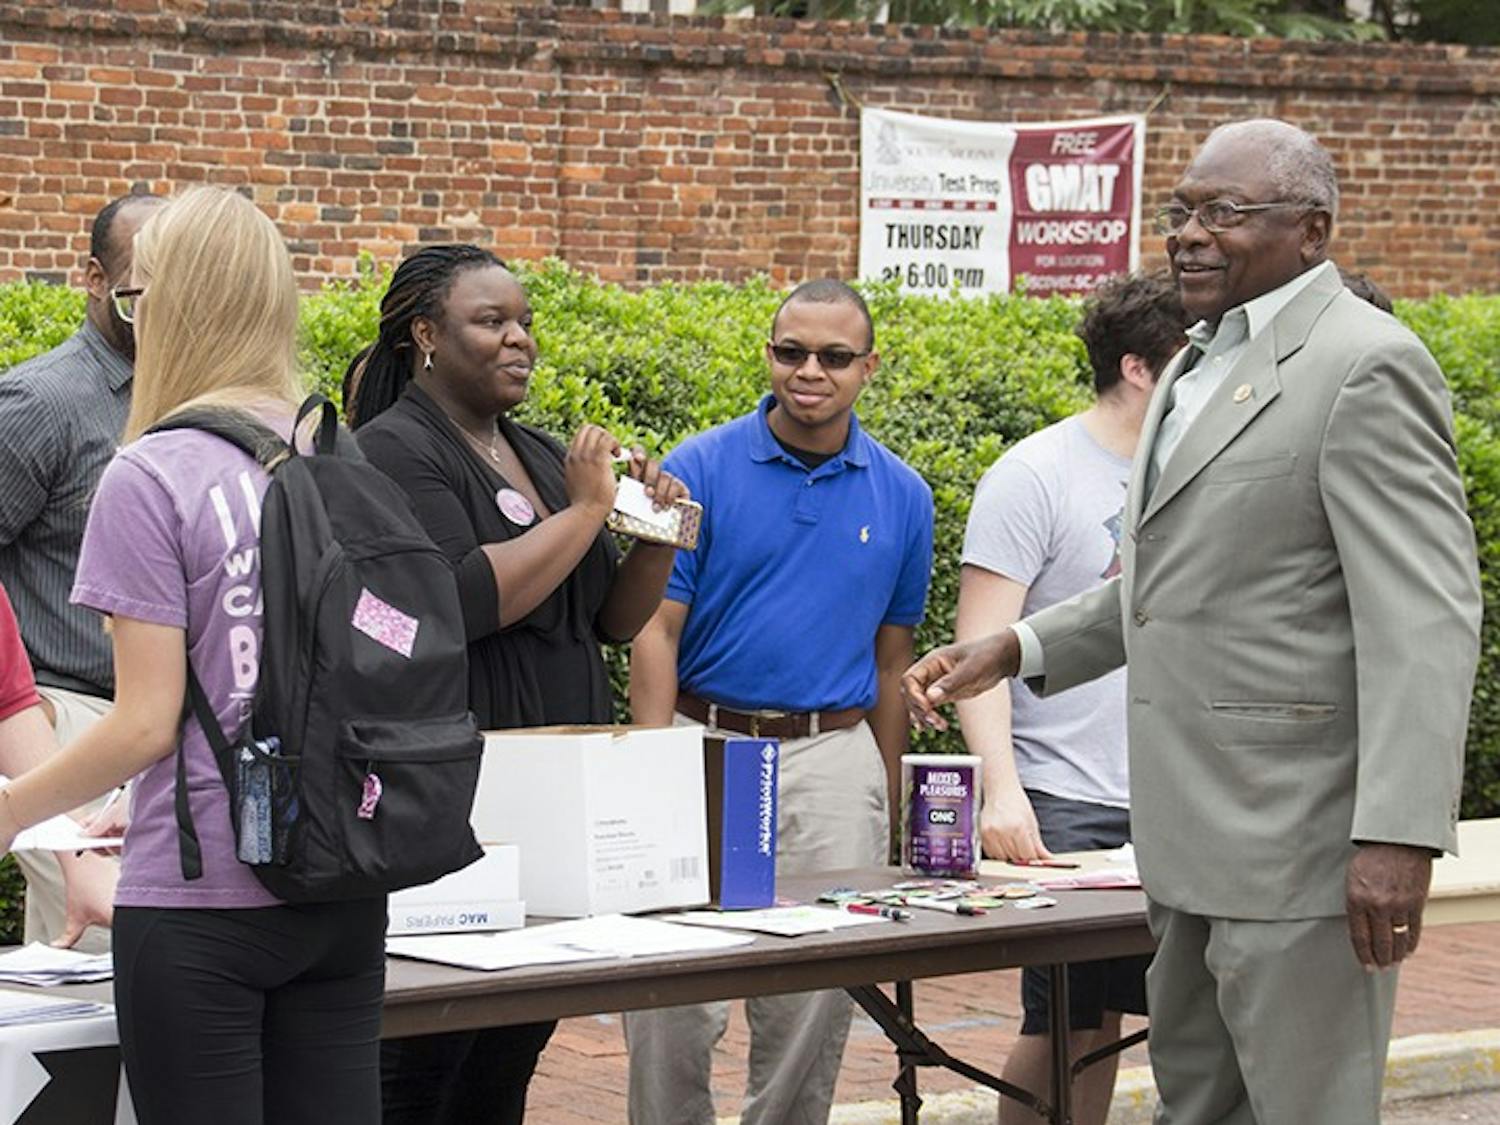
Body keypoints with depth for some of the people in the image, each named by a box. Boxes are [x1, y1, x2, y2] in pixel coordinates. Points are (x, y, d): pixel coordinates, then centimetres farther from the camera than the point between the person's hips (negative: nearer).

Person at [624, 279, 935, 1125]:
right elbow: (657, 630, -4)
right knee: (673, 997, -5)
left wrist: (888, 814, 12)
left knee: (813, 1005, 5)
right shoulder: (701, 470, -2)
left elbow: (891, 662, 12)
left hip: (833, 762, 2)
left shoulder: (901, 497, 6)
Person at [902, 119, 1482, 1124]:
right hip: (1193, 831, 9)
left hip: (1297, 838, -9)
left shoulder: (1367, 366, -13)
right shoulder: (1201, 365, 17)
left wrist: (1400, 834, -27)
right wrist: (1015, 650, 13)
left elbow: (1423, 618, -20)